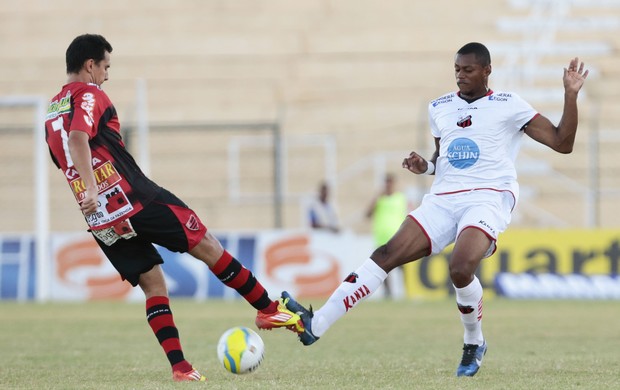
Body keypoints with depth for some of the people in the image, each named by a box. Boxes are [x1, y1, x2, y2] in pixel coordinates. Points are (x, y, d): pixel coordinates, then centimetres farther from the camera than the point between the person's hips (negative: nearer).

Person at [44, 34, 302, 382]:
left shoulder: (51, 112, 18)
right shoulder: (89, 95, -7)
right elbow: (78, 138, -25)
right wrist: (92, 189, -33)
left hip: (102, 220, 8)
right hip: (135, 197, -8)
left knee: (153, 285, 9)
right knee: (207, 246, 3)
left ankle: (179, 366, -1)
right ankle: (269, 310, 8)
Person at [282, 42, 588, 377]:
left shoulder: (508, 105, 1)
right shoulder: (439, 108, 16)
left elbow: (562, 143, -2)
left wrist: (571, 95, -12)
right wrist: (424, 167, 8)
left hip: (488, 197, -5)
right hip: (443, 199, 5)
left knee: (460, 267, -31)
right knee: (387, 254, -14)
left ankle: (474, 344, -3)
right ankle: (315, 325, -20)